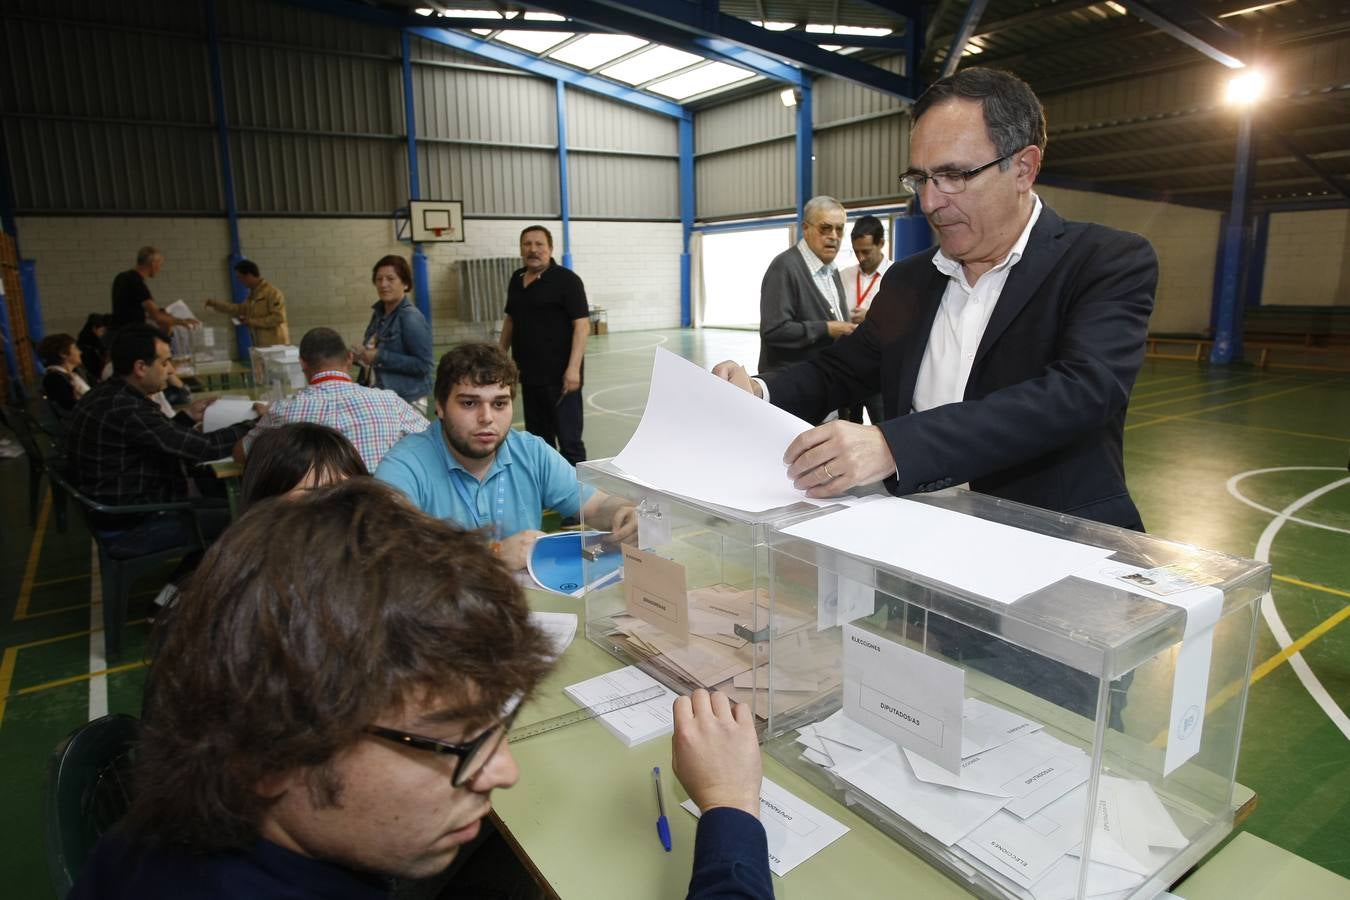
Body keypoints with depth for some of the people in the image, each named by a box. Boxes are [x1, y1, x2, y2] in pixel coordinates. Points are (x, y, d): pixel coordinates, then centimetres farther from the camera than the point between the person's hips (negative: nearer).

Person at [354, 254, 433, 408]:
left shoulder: (411, 318, -14)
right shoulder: (378, 313, 10)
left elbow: (423, 365, -19)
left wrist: (380, 357, -21)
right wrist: (362, 355, 1)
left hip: (406, 402, -7)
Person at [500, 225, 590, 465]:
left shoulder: (566, 280, -9)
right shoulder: (516, 279, 12)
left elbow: (582, 325, -15)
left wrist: (574, 368, -22)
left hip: (560, 375, -7)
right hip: (529, 374, 7)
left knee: (568, 439, -4)